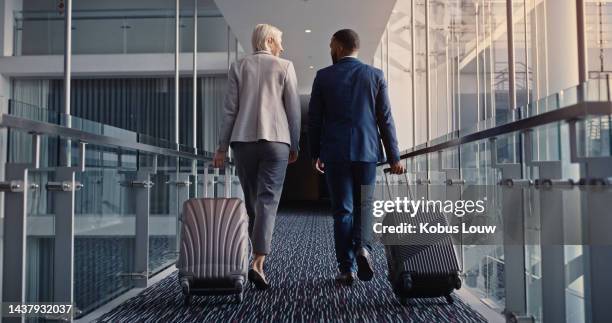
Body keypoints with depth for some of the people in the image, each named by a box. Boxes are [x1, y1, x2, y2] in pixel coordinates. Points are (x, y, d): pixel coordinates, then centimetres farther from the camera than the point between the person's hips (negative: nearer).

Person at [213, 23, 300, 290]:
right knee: (267, 203, -4)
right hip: (276, 141, -2)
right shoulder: (285, 67, 4)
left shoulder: (238, 67, 8)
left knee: (252, 202, 14)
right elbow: (293, 109, 2)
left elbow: (230, 109, 2)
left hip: (243, 140, 2)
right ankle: (258, 263, -15)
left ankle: (257, 257, 24)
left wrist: (222, 147, 5)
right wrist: (295, 145, 10)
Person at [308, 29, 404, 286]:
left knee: (343, 210, 5)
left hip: (335, 152, -1)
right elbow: (385, 119, 0)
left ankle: (346, 268, 6)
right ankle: (363, 247, -6)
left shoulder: (323, 76, 1)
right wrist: (393, 156, 4)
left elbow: (314, 118, 2)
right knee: (364, 205, 17)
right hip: (367, 150, 1)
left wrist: (315, 154, 12)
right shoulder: (375, 75, 3)